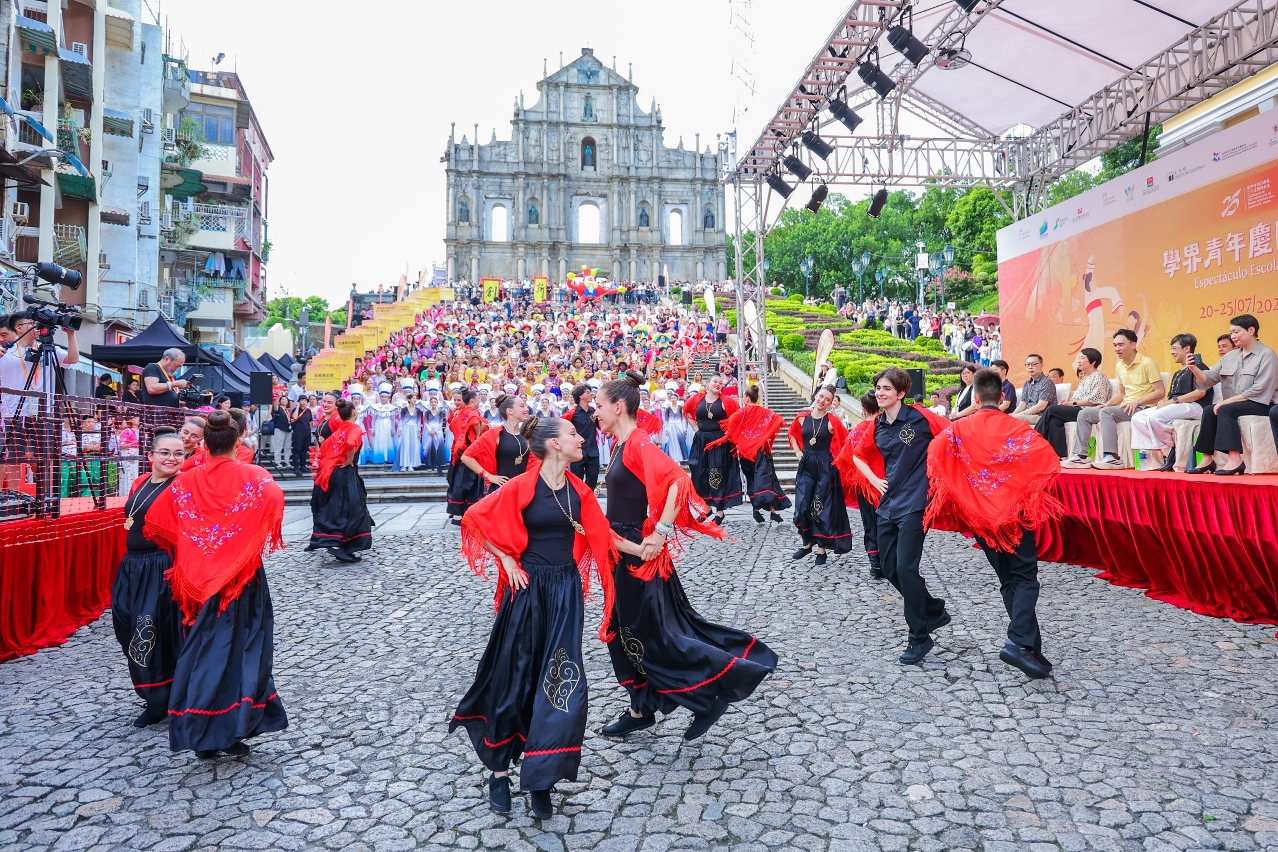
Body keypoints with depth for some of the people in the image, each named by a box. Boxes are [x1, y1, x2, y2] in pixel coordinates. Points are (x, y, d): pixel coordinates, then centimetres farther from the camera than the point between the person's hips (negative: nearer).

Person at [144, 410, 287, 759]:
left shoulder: (186, 482, 2)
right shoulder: (253, 477, -7)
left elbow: (154, 520, 1)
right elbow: (275, 498, -26)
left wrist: (186, 552, 14)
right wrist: (257, 542, -10)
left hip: (201, 580, 3)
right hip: (243, 581, -2)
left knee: (204, 649, 11)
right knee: (242, 648, 7)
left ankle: (203, 735, 11)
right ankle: (234, 732, 8)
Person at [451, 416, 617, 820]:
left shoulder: (579, 490, 4)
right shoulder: (521, 487, -12)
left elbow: (601, 537, 7)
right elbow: (474, 519, -9)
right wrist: (507, 561, -8)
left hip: (565, 590, 4)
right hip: (529, 589, -4)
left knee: (559, 678, 1)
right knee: (515, 676, 6)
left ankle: (539, 778, 13)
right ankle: (499, 769, 23)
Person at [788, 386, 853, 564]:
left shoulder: (832, 421, -8)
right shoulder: (802, 418, 3)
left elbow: (846, 441, -7)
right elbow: (793, 435, 20)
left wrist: (836, 457, -7)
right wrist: (798, 452, 9)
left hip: (825, 467, -3)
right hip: (806, 465, 4)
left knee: (822, 507, 3)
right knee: (802, 506, 2)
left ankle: (822, 548, 12)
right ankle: (806, 543, 21)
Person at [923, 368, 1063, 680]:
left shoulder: (959, 429, -3)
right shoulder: (1018, 428, -7)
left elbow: (935, 452, -17)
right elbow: (1050, 460, -14)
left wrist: (956, 496, -4)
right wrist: (1031, 493, 1)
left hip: (981, 515, 3)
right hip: (1016, 512, -3)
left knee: (1008, 580, 14)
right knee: (1025, 578, 2)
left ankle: (1031, 646, 14)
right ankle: (1019, 642, -17)